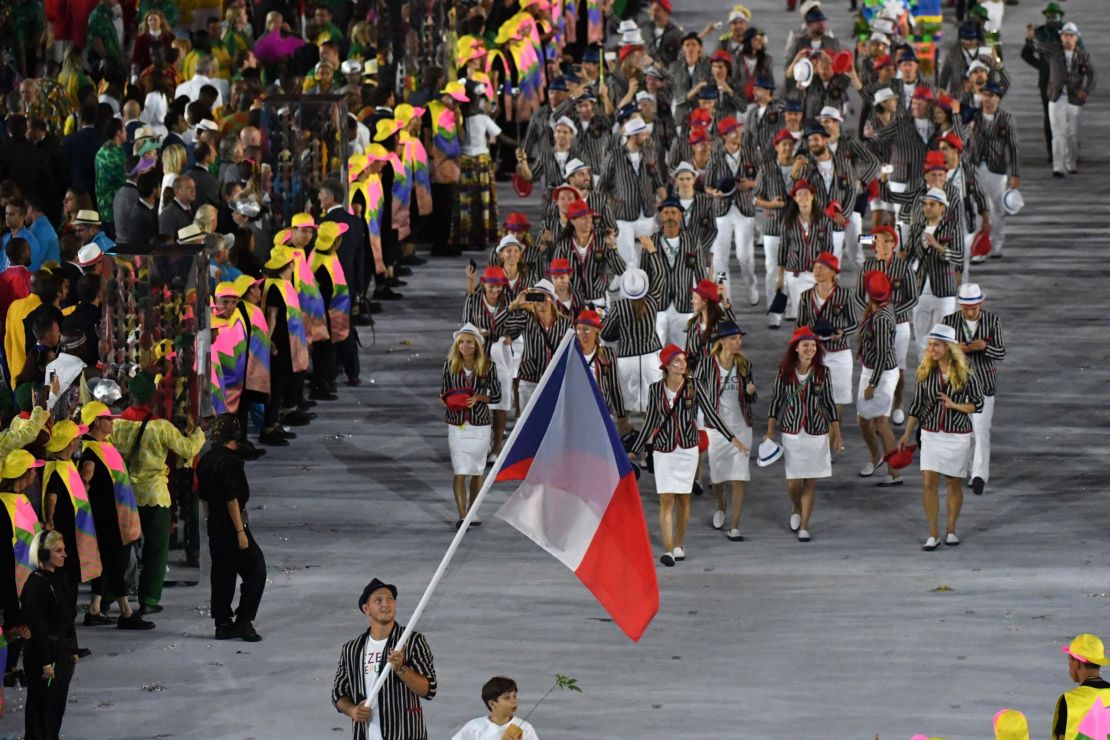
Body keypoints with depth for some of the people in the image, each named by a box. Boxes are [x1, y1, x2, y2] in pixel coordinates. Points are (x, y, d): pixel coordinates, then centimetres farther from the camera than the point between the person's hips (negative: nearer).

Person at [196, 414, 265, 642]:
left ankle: (222, 623, 12)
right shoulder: (229, 461, -17)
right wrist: (240, 531, -17)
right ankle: (243, 621, -5)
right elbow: (232, 499, -19)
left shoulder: (206, 460, 9)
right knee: (255, 569, -1)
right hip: (231, 524, -9)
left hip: (214, 525, 9)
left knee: (221, 573, 12)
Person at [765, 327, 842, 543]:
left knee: (811, 481, 2)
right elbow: (776, 401, 5)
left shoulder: (822, 372, -1)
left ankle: (804, 525, 11)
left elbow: (829, 403, 4)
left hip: (816, 433, 0)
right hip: (791, 432, 0)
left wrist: (837, 435, 4)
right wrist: (770, 431, 3)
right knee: (793, 481, 0)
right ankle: (797, 509, 33)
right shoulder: (785, 372, -2)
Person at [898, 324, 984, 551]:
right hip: (931, 434, 2)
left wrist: (954, 405, -17)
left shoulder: (964, 374, -7)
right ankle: (933, 534, 1)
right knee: (929, 483, -6)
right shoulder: (925, 372, 0)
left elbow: (978, 404, -1)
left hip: (957, 436, -2)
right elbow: (916, 405, 7)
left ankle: (951, 530, 24)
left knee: (954, 483, 8)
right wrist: (907, 435, 5)